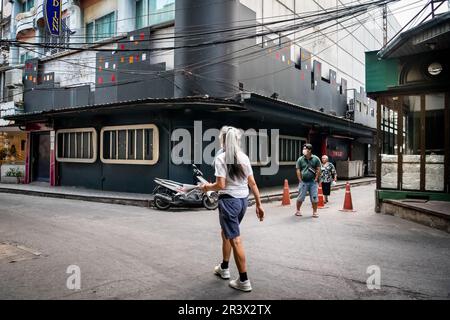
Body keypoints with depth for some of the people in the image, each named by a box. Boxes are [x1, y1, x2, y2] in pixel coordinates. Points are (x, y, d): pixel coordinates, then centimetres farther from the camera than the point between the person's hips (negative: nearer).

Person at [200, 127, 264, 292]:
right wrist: (259, 204, 10)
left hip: (229, 201, -7)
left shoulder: (221, 158, -11)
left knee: (235, 240, 1)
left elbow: (221, 185, -18)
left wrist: (207, 187, 2)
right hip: (243, 200, 7)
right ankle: (224, 268, 39)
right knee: (226, 233, 25)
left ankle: (244, 281, 8)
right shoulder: (244, 157, 5)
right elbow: (253, 183, 5)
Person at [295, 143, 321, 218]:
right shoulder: (300, 159, 1)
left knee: (314, 198, 2)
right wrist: (300, 180, -3)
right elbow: (298, 170, 2)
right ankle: (298, 211, 19)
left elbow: (318, 170, 2)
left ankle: (315, 212, 13)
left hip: (313, 182, 0)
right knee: (300, 197, 4)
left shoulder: (316, 159, 1)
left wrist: (316, 179, -3)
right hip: (303, 182, 0)